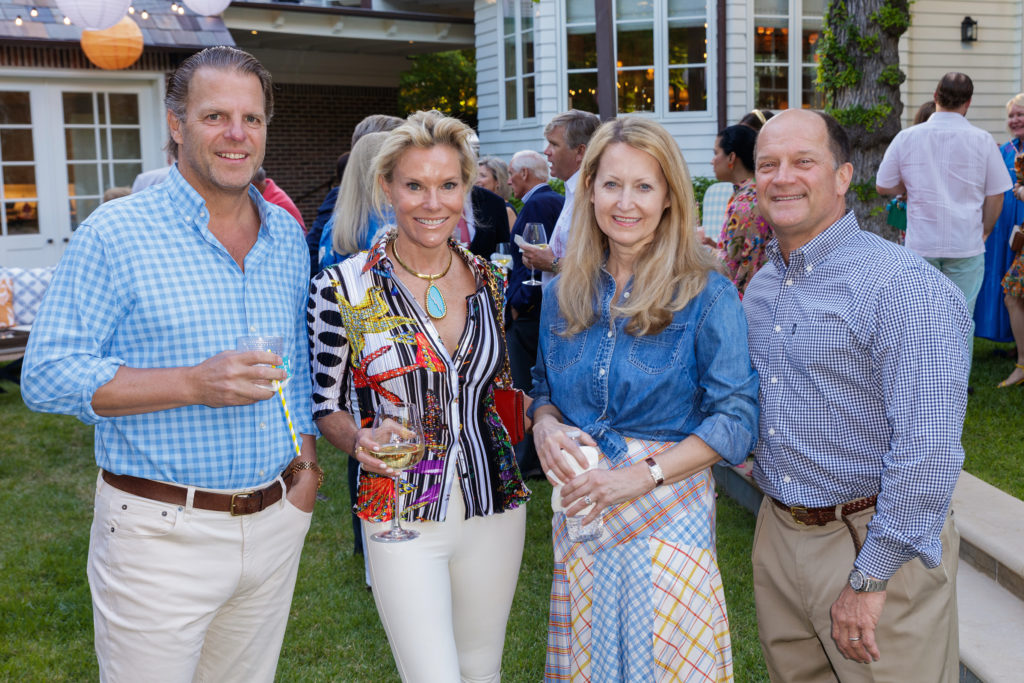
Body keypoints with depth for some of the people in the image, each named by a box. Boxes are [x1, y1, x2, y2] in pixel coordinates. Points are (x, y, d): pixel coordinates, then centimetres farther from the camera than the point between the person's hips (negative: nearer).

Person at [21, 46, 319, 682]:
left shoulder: (288, 234, 9)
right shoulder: (115, 233, -9)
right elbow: (47, 375, -12)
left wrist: (306, 457, 5)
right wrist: (193, 384, -23)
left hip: (275, 522, 5)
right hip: (161, 532, -5)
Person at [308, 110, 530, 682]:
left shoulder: (490, 281, 2)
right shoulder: (344, 289, -10)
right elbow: (325, 404, -1)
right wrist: (358, 440, -20)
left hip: (495, 508, 4)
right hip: (402, 521, -4)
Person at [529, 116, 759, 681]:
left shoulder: (706, 296, -9)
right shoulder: (563, 294, 5)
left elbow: (736, 417, -12)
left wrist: (643, 473, -20)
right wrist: (543, 423, -6)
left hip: (666, 517, -4)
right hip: (578, 515, 4)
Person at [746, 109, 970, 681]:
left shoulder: (905, 287, -19)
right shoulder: (760, 287, 7)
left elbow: (928, 452, -24)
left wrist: (870, 579, -21)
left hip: (876, 544, -7)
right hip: (778, 532, 7)